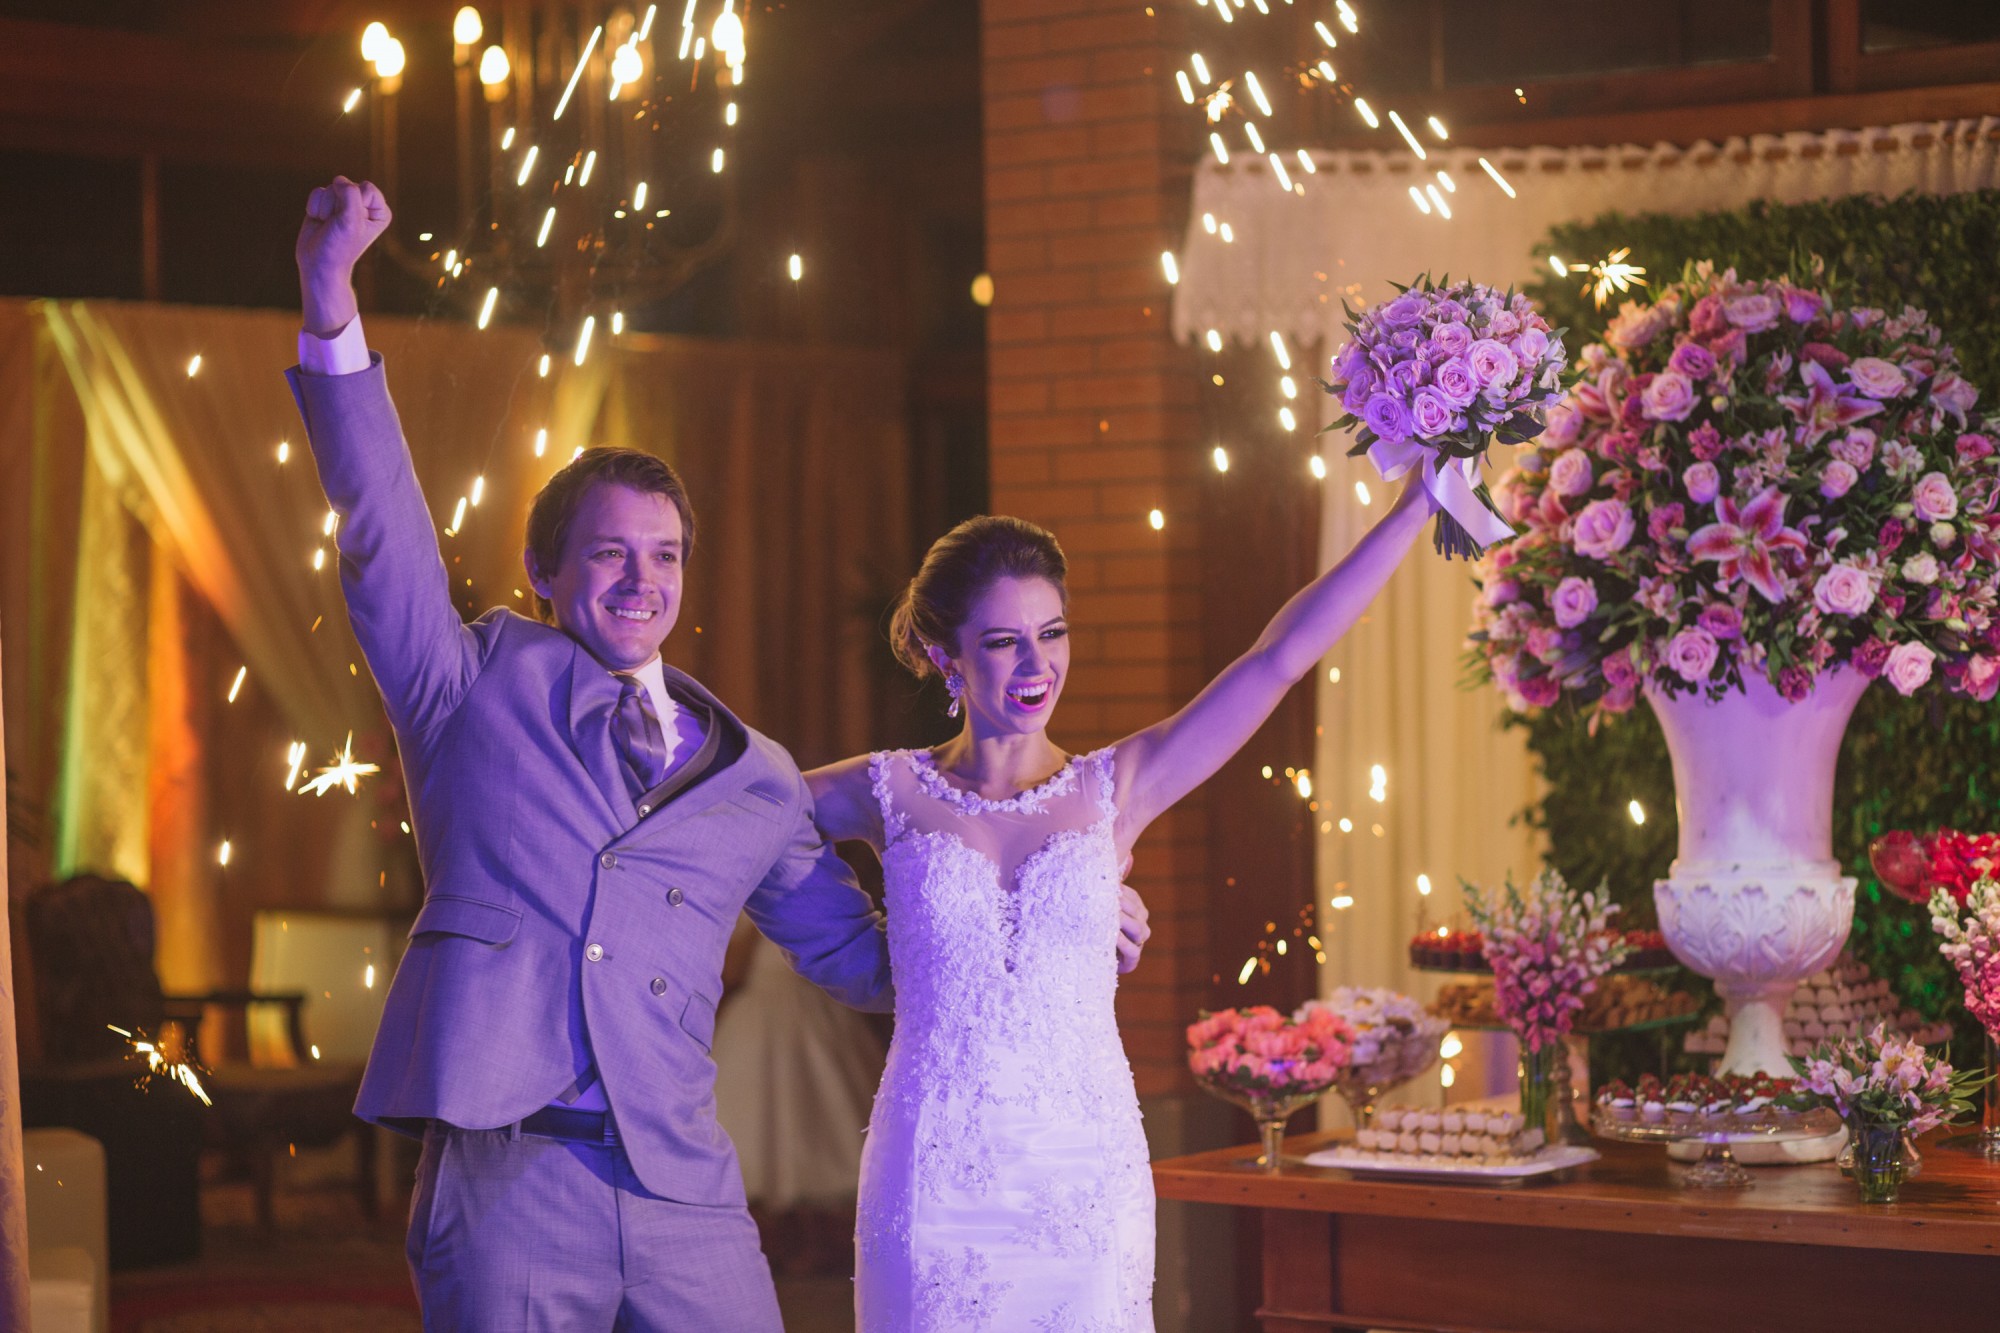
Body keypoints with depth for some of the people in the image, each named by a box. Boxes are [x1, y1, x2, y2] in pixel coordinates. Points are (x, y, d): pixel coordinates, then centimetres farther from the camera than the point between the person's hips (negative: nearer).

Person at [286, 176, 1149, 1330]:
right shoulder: (479, 684, 10)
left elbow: (856, 952, 24)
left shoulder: (754, 778, 17)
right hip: (506, 1178, -3)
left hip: (684, 1192, 3)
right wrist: (332, 313, -16)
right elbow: (383, 536, -3)